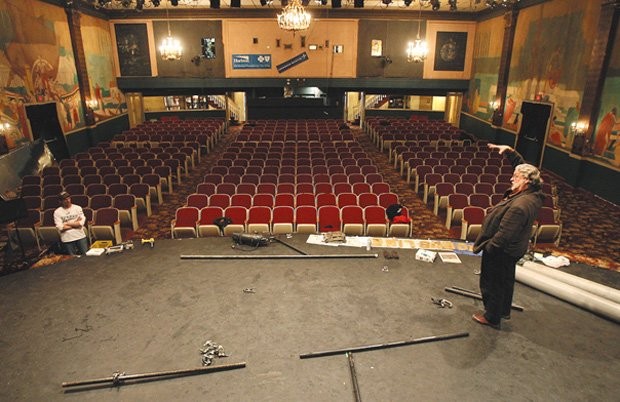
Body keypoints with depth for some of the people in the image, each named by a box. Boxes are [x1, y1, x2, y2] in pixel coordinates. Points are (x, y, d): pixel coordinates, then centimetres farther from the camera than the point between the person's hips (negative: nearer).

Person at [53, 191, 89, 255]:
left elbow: (82, 222, -9)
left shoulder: (78, 208, 2)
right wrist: (76, 223, -7)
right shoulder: (57, 212, -1)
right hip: (67, 240, 0)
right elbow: (60, 228, -10)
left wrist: (68, 223, -10)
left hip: (80, 236, 1)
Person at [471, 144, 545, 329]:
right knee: (506, 279, 27)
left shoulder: (519, 206, -35)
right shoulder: (533, 194, -6)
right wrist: (509, 151, -3)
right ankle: (504, 310, 47)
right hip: (514, 249, 10)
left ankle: (492, 317, 27)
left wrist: (488, 247, -17)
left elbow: (504, 234, -31)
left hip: (502, 251, -10)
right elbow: (522, 165, 7)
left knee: (493, 283, 9)